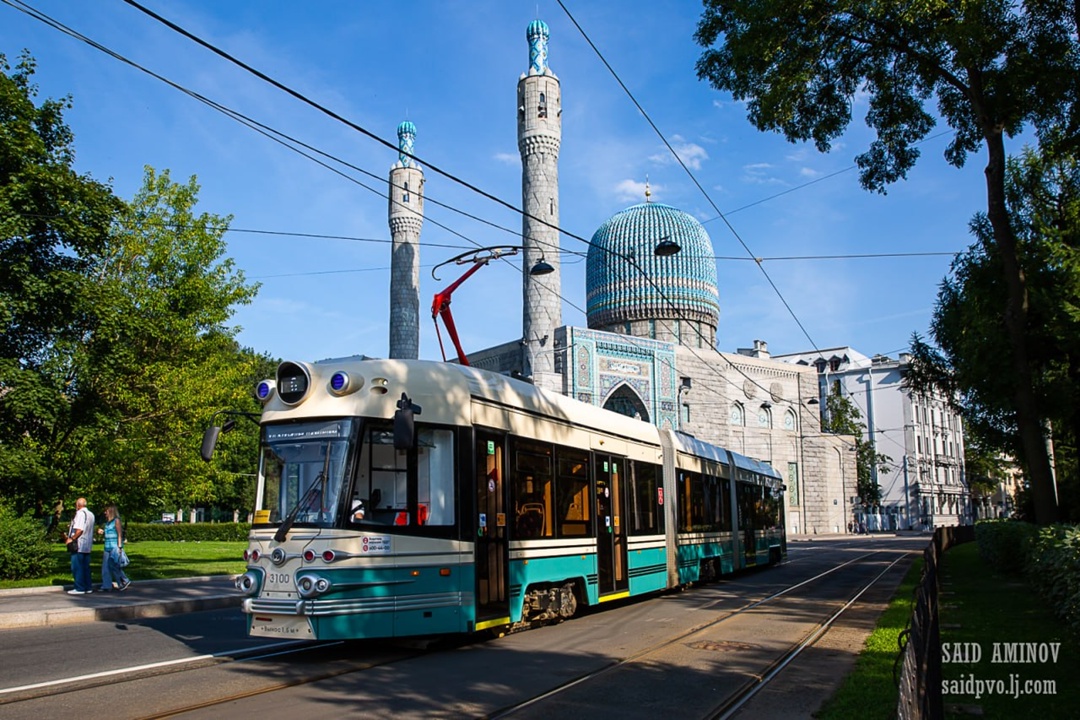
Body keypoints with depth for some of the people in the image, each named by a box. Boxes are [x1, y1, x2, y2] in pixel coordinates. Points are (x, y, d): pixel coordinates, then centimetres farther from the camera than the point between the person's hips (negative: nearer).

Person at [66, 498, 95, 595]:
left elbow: (79, 530, -23)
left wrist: (72, 539, -14)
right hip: (87, 546, 9)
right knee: (85, 567, 12)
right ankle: (88, 587, 13)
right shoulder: (91, 514, 16)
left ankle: (79, 588, -2)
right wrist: (71, 527, 24)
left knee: (77, 567, -3)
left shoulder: (80, 513, -13)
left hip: (78, 545, -9)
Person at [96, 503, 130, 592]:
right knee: (105, 567, 5)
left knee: (113, 565, -8)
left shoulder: (117, 520, -8)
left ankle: (125, 581, 3)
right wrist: (102, 532, 7)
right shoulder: (107, 522, 14)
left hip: (115, 547, -8)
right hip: (107, 547, 8)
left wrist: (119, 547, -15)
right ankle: (106, 586, 9)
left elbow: (119, 535, -11)